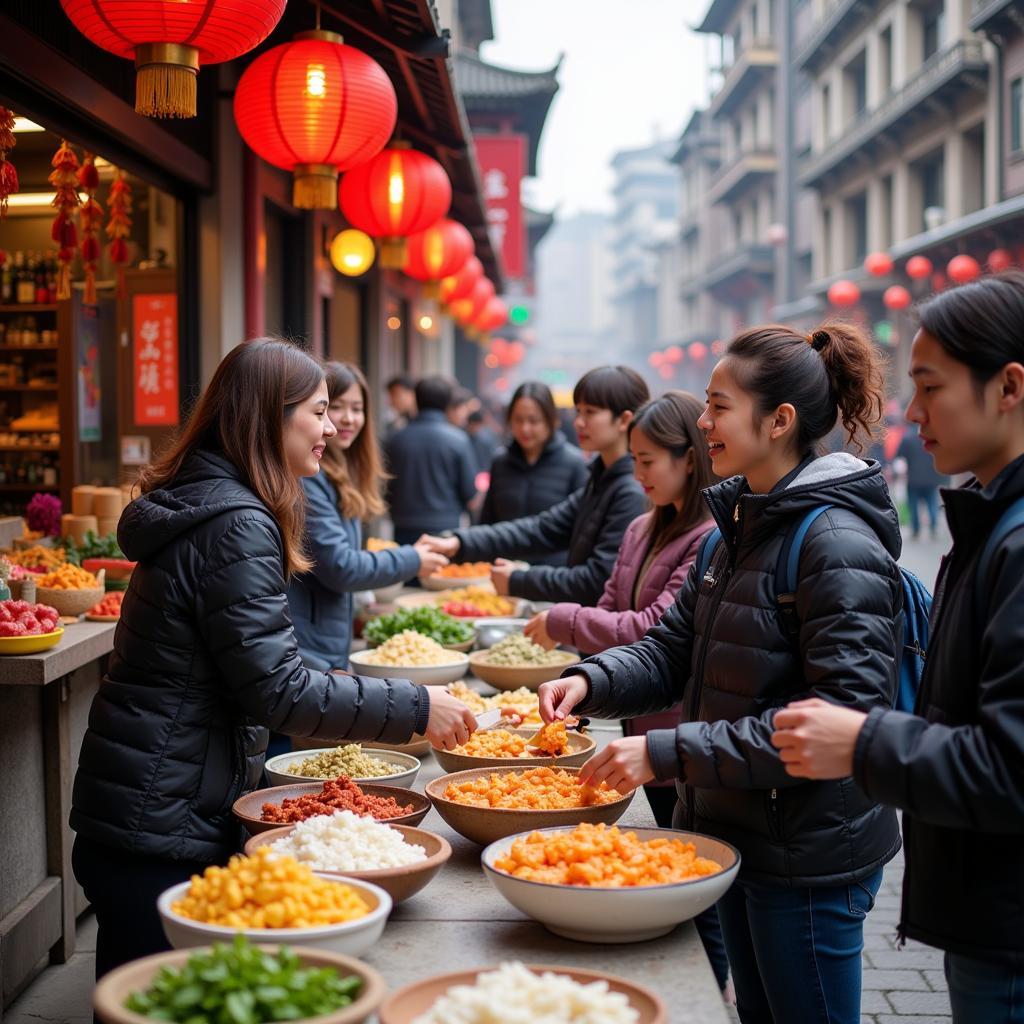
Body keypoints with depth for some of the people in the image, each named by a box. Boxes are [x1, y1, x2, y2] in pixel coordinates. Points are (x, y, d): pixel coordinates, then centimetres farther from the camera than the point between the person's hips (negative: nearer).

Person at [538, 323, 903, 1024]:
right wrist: (591, 682, -9)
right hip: (739, 834, 9)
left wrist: (669, 753, -29)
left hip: (810, 857, -8)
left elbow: (842, 714, -27)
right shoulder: (742, 525, 8)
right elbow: (674, 649, 12)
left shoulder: (836, 542, -21)